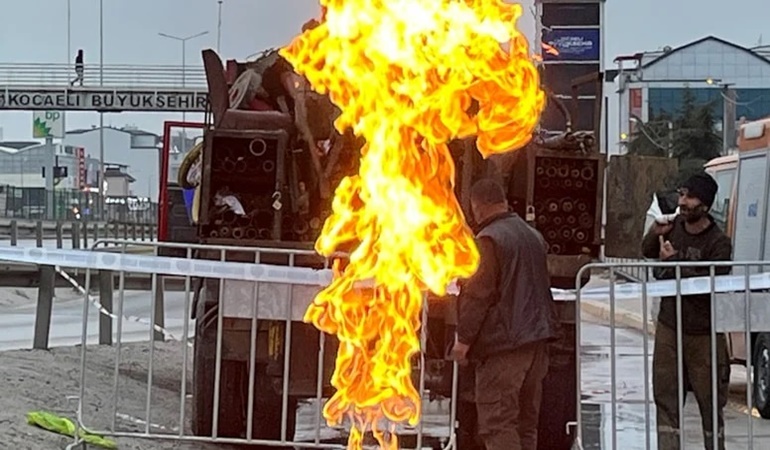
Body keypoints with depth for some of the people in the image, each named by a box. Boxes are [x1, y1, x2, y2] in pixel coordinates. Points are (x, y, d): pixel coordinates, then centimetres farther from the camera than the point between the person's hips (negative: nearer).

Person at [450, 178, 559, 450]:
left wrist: (464, 338, -11)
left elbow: (478, 294, -15)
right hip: (537, 338, 8)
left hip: (503, 342, -8)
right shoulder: (533, 236, 15)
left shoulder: (488, 239, -11)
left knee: (497, 422, -8)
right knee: (526, 421, 13)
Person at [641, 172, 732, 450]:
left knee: (711, 401, 6)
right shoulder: (674, 226, 1)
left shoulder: (718, 244, -17)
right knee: (665, 398, 5)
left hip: (704, 335, -5)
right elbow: (647, 252, 17)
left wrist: (673, 261, -23)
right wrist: (654, 234, -4)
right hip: (668, 328, 5)